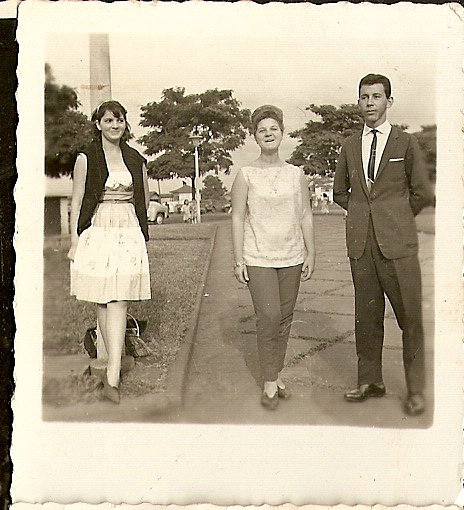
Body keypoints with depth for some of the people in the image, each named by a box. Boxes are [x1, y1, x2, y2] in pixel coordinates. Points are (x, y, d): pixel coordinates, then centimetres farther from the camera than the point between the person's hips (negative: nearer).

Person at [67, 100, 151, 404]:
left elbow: (145, 200, 20)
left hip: (129, 234, 1)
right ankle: (114, 365, 19)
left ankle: (112, 376, -8)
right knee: (103, 301, 4)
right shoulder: (86, 159, 2)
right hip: (96, 232, -1)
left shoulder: (136, 159, 11)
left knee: (119, 301, -6)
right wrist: (74, 241, -3)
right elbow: (77, 201, 1)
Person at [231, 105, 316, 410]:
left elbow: (306, 216, 11)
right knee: (268, 316, -10)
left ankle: (277, 373, 21)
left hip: (291, 258, 3)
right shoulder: (246, 176, 0)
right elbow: (237, 218, 0)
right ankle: (270, 381, 3)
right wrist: (238, 260, -4)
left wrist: (310, 254, 7)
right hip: (258, 259, -3)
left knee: (285, 317, 7)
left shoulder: (297, 175, 7)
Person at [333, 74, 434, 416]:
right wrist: (366, 212, 13)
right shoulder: (350, 146, 12)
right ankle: (370, 381, 21)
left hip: (397, 243, -3)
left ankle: (415, 389, 11)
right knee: (367, 316, 9)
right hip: (360, 244, 3)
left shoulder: (406, 143, 3)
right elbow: (340, 192, 24)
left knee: (410, 317, 0)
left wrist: (395, 218, 9)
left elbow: (423, 193, 6)